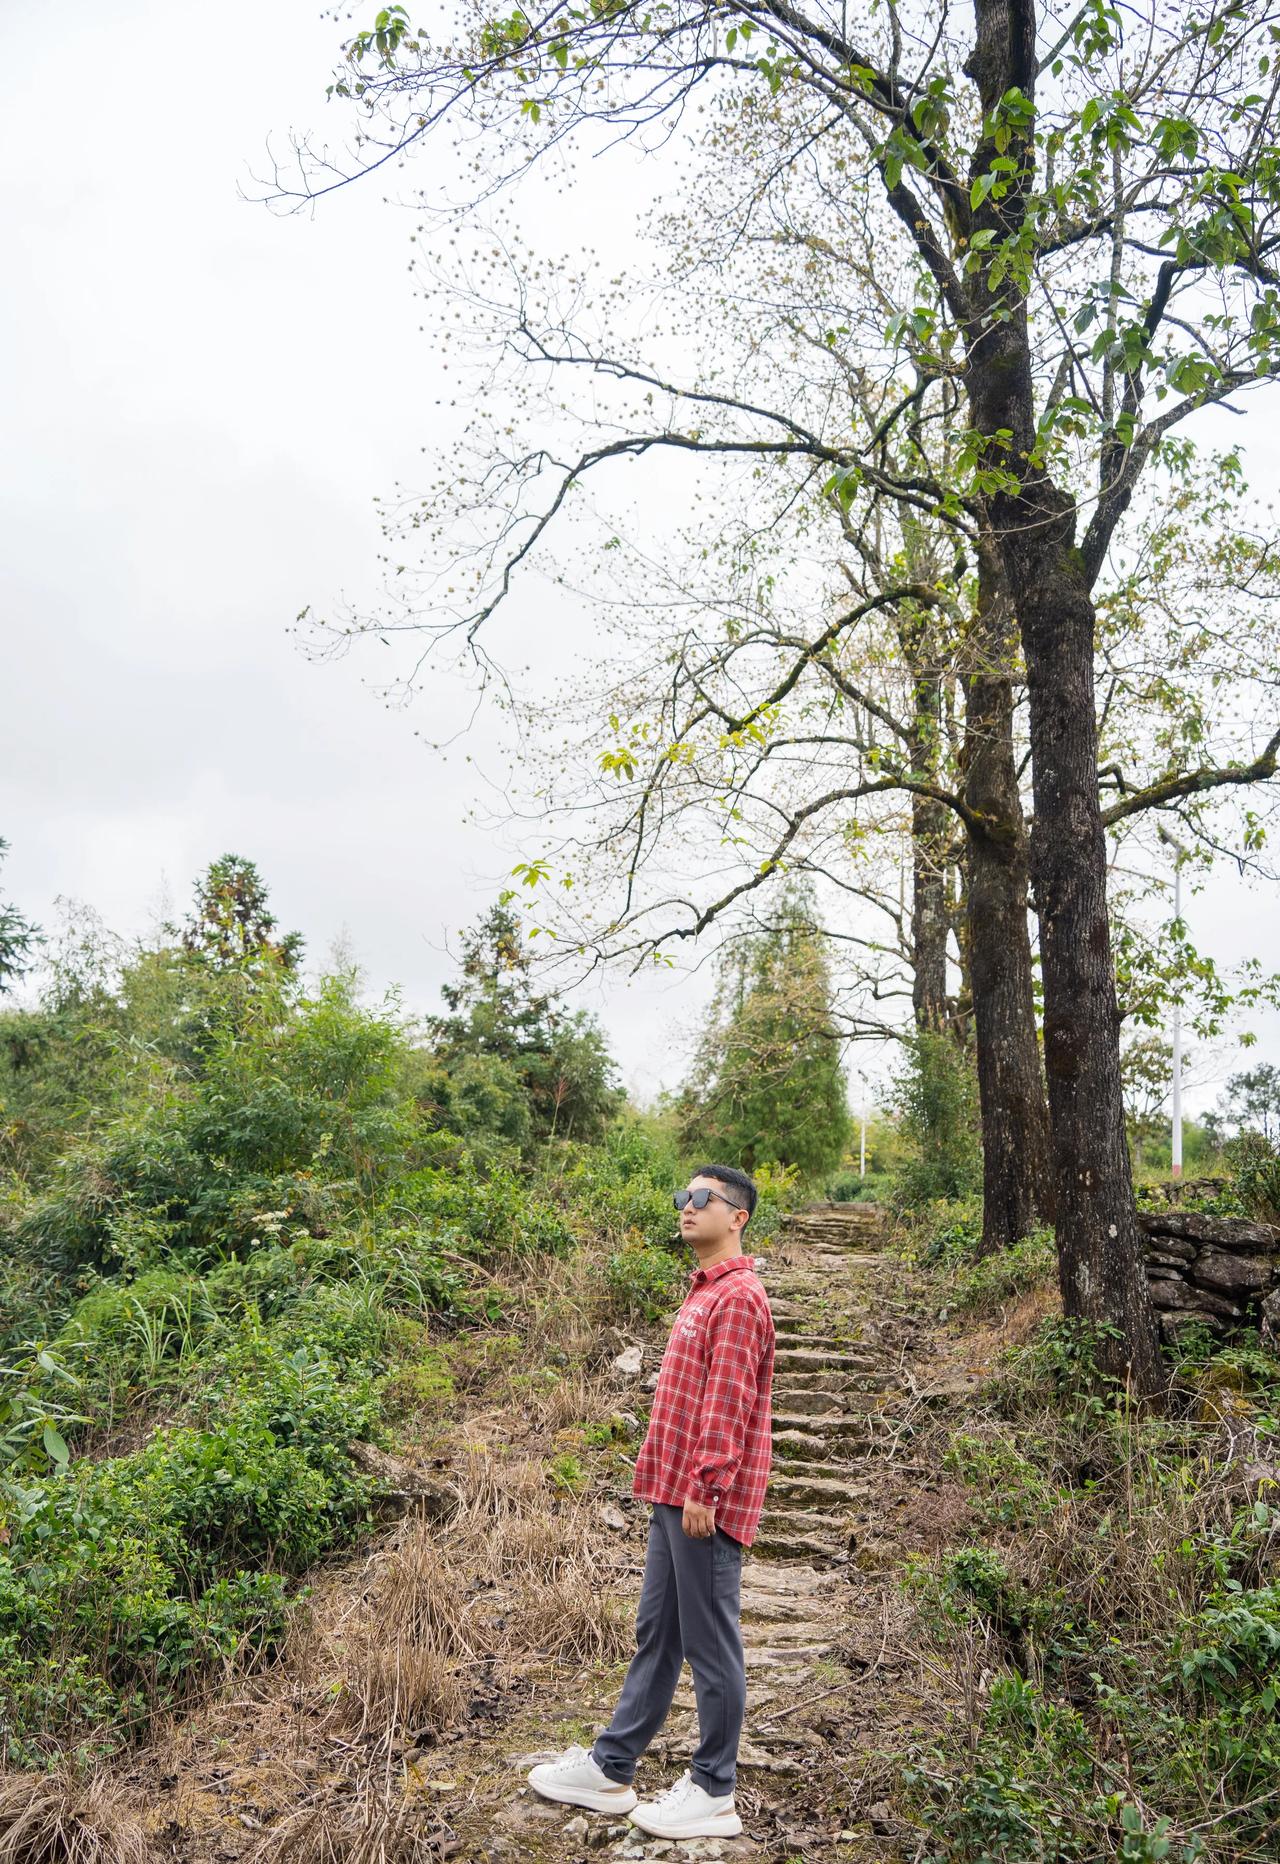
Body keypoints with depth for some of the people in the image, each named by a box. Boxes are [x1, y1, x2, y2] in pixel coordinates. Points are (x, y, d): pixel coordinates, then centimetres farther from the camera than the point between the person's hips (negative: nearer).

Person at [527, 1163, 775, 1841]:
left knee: (710, 1645, 3)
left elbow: (727, 1404, -20)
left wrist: (703, 1490, -21)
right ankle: (610, 1768, 29)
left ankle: (713, 1794, 17)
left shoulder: (737, 1296, -15)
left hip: (705, 1502, -10)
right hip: (674, 1496, 10)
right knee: (655, 1634, 18)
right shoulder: (703, 1292, 15)